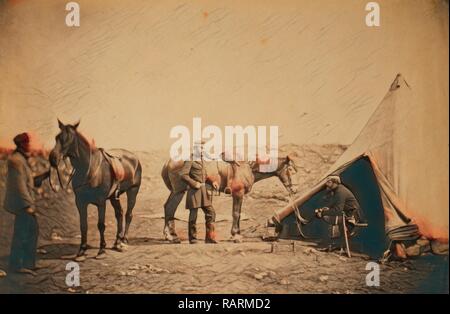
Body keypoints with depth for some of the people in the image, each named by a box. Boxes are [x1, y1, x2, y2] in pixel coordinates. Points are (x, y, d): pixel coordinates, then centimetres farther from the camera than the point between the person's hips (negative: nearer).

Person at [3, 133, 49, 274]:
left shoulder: (22, 159, 15)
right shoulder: (16, 160, -16)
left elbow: (30, 181, 21)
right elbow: (20, 185, -22)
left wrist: (46, 174, 15)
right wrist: (28, 205, -22)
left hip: (24, 203, 10)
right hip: (21, 204, -10)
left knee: (32, 231, 15)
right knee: (21, 234, -3)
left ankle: (28, 264, 23)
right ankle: (16, 265, 5)